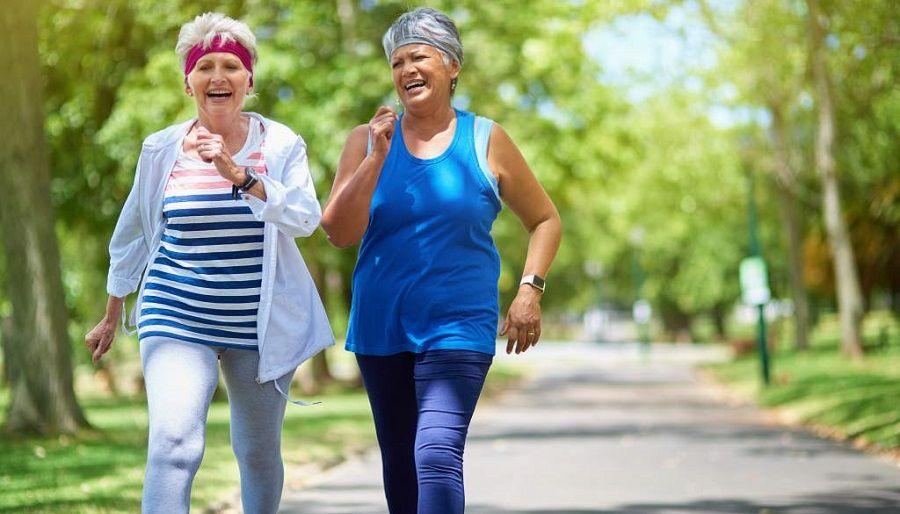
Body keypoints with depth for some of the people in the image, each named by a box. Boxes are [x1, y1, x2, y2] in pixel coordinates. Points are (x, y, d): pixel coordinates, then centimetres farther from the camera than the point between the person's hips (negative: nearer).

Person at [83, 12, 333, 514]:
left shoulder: (280, 144, -1)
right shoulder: (163, 149, 2)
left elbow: (305, 218, -17)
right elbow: (134, 233, 14)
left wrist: (238, 174, -29)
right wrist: (112, 315, 22)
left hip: (261, 325, 1)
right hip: (178, 319, -1)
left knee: (260, 454, 14)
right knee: (174, 442, -21)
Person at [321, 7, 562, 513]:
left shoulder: (486, 141, 1)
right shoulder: (367, 139, 4)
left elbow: (546, 221, 11)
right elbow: (339, 234, -6)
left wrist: (530, 290, -3)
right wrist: (377, 158, -14)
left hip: (459, 327, -3)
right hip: (381, 328, 3)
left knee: (437, 456, -20)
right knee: (400, 462, 14)